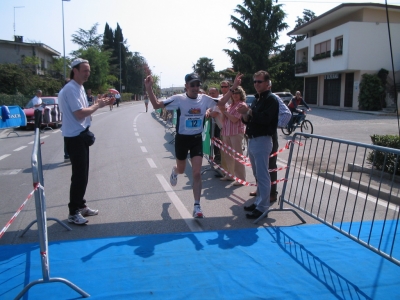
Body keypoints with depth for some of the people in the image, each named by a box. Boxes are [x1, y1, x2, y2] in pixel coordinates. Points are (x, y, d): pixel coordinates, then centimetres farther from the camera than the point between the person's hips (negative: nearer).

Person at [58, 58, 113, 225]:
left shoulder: (79, 88, 14)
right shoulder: (71, 89, -18)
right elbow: (79, 113, -23)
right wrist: (98, 105, -13)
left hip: (81, 135, 10)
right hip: (74, 137, -10)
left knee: (83, 174, 15)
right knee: (79, 175, -6)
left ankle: (80, 206, 27)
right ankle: (73, 212, 4)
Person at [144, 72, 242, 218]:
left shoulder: (205, 99, -6)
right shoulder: (179, 99, -16)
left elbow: (222, 102, 10)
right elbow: (156, 105, -19)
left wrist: (234, 87, 0)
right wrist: (149, 88, -33)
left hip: (197, 139, 2)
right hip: (182, 139, -2)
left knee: (197, 173, -4)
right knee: (181, 170, 19)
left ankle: (197, 206, 4)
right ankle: (174, 170, 60)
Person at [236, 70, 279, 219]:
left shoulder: (271, 99, -9)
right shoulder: (256, 99, 18)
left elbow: (265, 119, -23)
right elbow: (248, 120, 17)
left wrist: (249, 111, -22)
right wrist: (244, 115, -3)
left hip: (262, 141, -9)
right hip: (252, 140, 9)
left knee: (262, 175, -6)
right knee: (257, 174, 15)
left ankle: (262, 207, -1)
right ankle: (258, 201, 24)